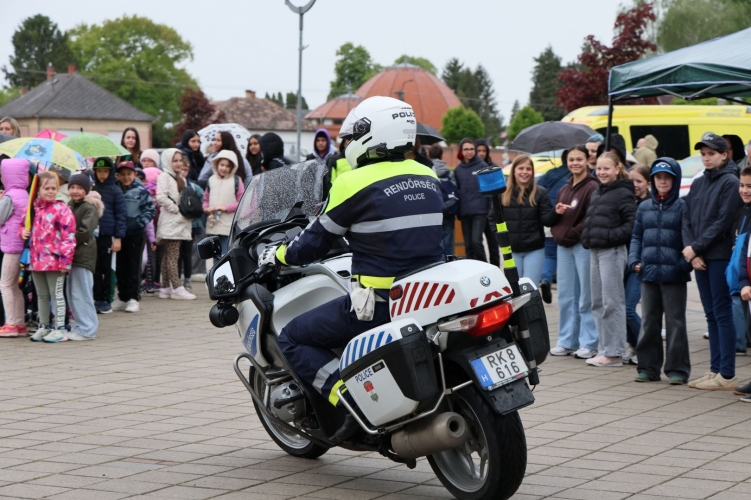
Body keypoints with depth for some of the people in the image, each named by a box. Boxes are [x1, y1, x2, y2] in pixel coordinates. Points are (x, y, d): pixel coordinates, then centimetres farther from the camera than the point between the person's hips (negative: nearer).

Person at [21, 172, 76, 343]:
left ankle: (59, 329, 8)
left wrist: (65, 260, -16)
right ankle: (43, 327, 27)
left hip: (55, 260, -6)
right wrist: (22, 232, -1)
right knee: (41, 295, 16)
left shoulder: (62, 210, -11)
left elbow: (68, 236, -13)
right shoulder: (32, 208, 7)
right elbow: (22, 225, 23)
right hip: (36, 259, 6)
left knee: (56, 295, 2)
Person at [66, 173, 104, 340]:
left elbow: (85, 232, -17)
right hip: (72, 254, 9)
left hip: (84, 254, -9)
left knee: (81, 293, -7)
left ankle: (86, 330, -3)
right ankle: (78, 326, 20)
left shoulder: (89, 208, -10)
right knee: (71, 292, 12)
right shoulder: (69, 206, 16)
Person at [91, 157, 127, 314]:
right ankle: (97, 298, 12)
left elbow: (121, 215, -3)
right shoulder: (91, 189, 7)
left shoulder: (115, 191, -1)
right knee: (95, 268, 5)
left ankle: (106, 300, 11)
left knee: (106, 268, 5)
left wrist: (118, 238, -8)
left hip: (107, 235, -2)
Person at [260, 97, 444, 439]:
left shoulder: (354, 183, -10)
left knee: (293, 339, 6)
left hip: (379, 302, -8)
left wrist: (277, 255, 18)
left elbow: (315, 243, -1)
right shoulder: (430, 178, 10)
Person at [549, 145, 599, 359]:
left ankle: (589, 343, 2)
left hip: (584, 245, -7)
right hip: (564, 247, 8)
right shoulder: (564, 189, 17)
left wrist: (571, 233, -14)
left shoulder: (592, 187, -8)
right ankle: (567, 341, 16)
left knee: (586, 297, -3)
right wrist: (556, 211, -1)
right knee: (565, 296, 10)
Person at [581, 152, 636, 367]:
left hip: (612, 251, -9)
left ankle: (614, 353, -7)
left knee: (612, 302, -8)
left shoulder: (623, 193, -9)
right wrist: (587, 237, 12)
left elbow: (633, 223, -16)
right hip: (596, 251, 9)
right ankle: (604, 348, 16)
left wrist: (611, 236, -19)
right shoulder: (596, 193, 17)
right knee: (598, 303, 10)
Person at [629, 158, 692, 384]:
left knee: (675, 322, 1)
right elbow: (636, 237, 15)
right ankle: (648, 367, 18)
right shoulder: (644, 207, 11)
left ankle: (677, 369, 6)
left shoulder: (682, 207, -3)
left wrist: (684, 264, -15)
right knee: (649, 322, 10)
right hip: (648, 272, 5)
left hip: (673, 274, -5)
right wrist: (634, 261, 2)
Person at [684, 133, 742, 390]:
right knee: (711, 315, 9)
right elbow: (687, 220, 10)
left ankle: (727, 375, -4)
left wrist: (696, 248, -12)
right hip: (699, 257, 7)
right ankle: (715, 370, 13)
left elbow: (722, 223, -13)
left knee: (722, 314, -6)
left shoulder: (730, 182, -7)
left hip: (720, 257, -7)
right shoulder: (698, 184, 14)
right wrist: (691, 252, -4)